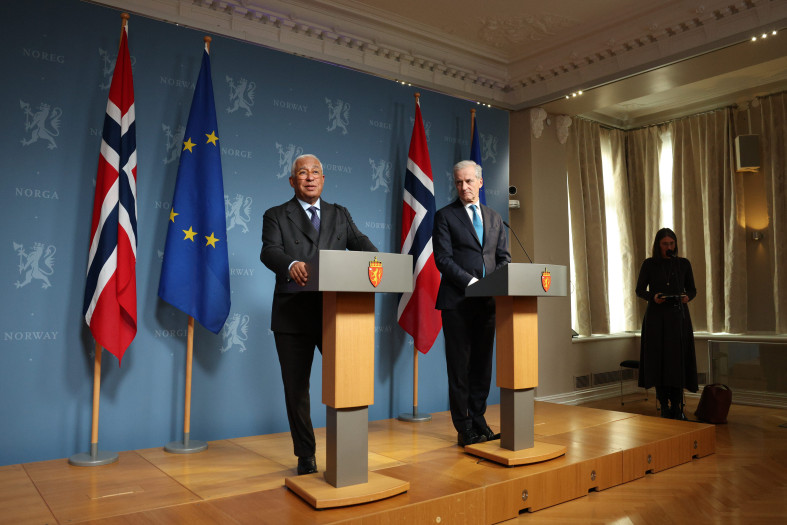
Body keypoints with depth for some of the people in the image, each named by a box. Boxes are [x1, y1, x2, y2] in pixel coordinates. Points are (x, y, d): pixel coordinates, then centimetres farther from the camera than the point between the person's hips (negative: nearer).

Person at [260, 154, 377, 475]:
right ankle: (305, 456, 24)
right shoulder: (276, 216, 6)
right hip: (294, 315, -1)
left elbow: (360, 243, 1)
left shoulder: (339, 215, 16)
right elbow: (269, 252, -11)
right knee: (296, 388, 8)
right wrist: (291, 264, -35)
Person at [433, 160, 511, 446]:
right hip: (457, 301, -5)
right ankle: (464, 428, 10)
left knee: (482, 364, 10)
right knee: (459, 366, 1)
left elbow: (503, 257, 14)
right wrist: (471, 282, -19)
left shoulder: (494, 217, 16)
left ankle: (478, 420, 21)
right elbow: (443, 259, -8)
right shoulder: (445, 216, 1)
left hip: (488, 301, 5)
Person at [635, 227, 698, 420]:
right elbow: (640, 289, 4)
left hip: (678, 316, 1)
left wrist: (687, 297, -10)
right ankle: (664, 406, 7)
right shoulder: (649, 264, 2)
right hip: (656, 316, -1)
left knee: (678, 360, -2)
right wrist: (653, 297, -16)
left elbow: (692, 289, 12)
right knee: (659, 360, -2)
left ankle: (677, 406, 7)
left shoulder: (684, 263, 7)